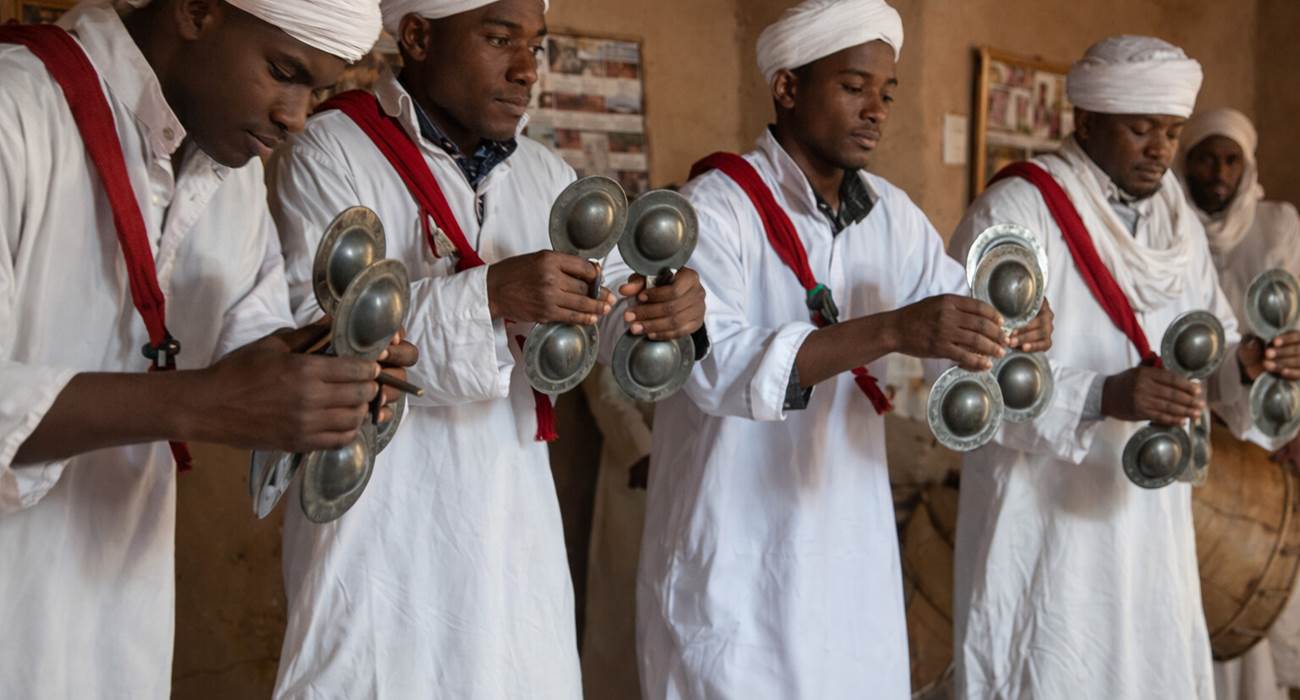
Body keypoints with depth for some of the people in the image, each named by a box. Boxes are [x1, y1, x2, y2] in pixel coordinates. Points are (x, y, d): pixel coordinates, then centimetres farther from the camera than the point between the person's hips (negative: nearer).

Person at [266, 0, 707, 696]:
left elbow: (609, 311, 10)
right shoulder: (331, 153, -7)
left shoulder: (544, 172, 13)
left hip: (515, 533, 5)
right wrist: (490, 295, -26)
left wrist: (665, 309, -13)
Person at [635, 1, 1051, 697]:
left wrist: (1011, 329, -12)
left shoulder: (891, 214, 6)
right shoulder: (719, 206, -14)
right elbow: (715, 364, -27)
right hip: (734, 558, -6)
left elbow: (961, 315, 12)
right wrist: (890, 331, -36)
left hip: (853, 552, 6)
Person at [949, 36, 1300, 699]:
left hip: (1148, 517, 7)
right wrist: (1102, 397, -29)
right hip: (1045, 518, -6)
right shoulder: (1016, 211, -12)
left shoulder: (1177, 218, 10)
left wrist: (1246, 362, -9)